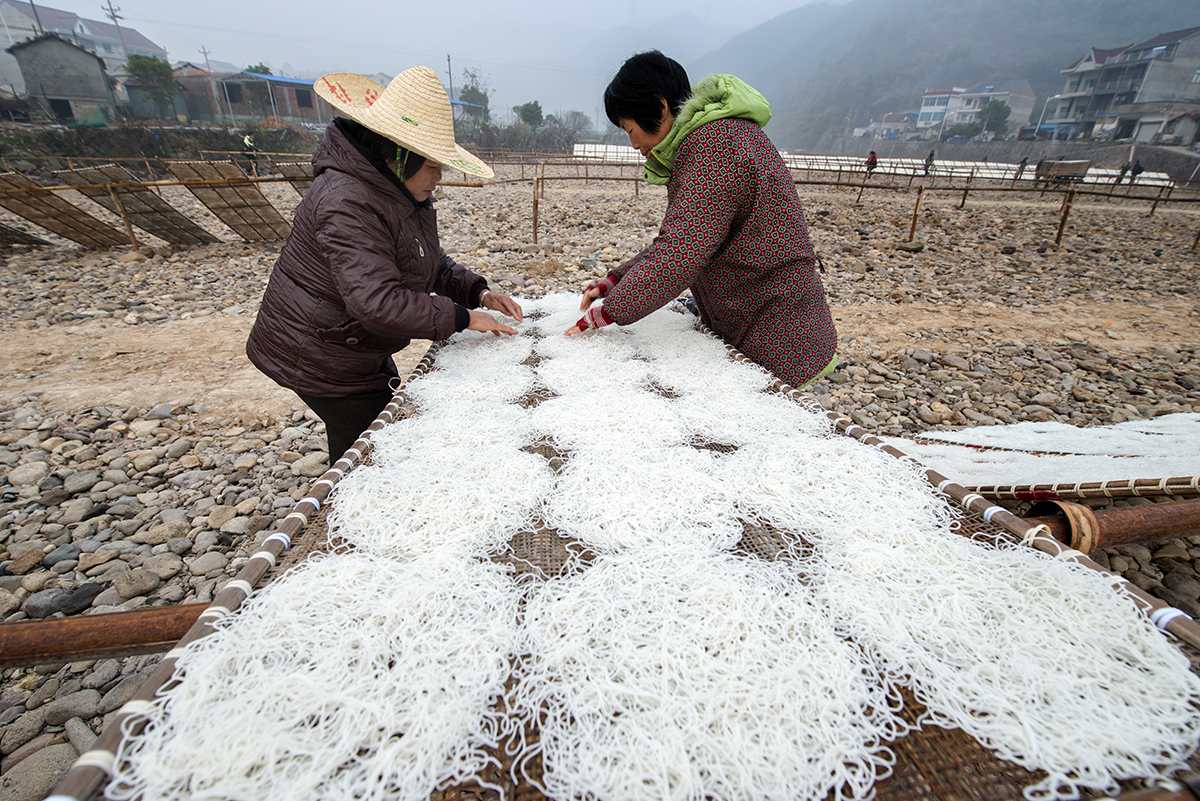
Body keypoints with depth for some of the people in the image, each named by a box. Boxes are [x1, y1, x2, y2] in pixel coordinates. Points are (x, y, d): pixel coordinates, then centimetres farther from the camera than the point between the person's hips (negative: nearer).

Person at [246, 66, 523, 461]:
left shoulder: (400, 191, 5)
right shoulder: (348, 204, -29)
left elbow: (432, 264, 10)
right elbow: (378, 302, -36)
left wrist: (478, 292, -6)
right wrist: (460, 318, -29)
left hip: (362, 350, 10)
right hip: (320, 359, -10)